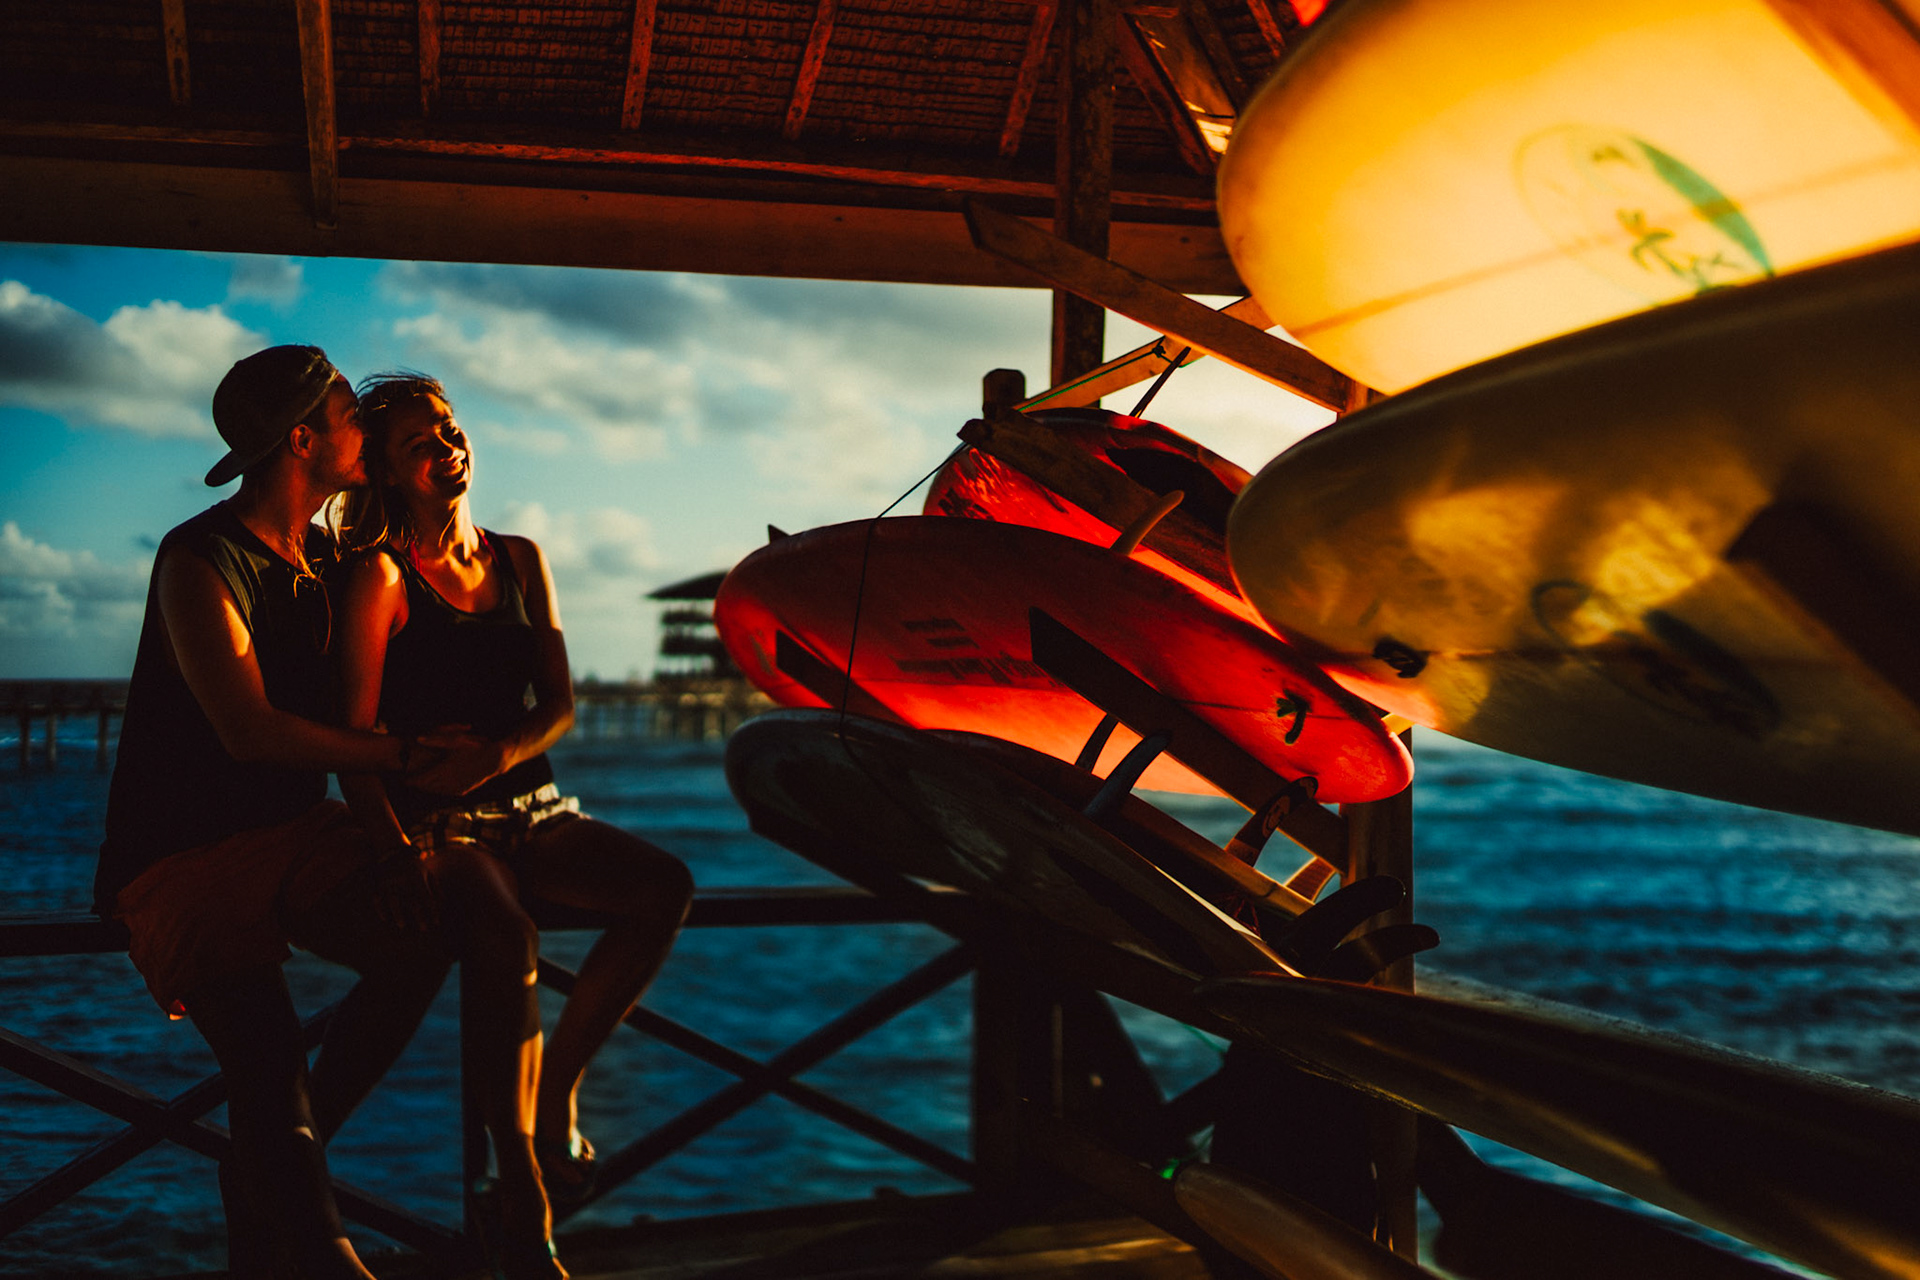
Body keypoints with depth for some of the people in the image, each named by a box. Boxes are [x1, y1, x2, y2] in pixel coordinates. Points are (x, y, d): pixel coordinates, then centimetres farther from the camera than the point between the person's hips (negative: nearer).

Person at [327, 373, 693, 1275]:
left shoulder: (520, 560, 14)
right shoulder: (381, 576, -3)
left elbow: (559, 704, 8)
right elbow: (355, 739, -10)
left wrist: (496, 754, -14)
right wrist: (395, 848, -26)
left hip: (530, 807, 6)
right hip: (440, 824, -6)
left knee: (666, 887, -19)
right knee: (507, 939, -35)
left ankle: (556, 1089, -6)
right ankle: (521, 1187, -24)